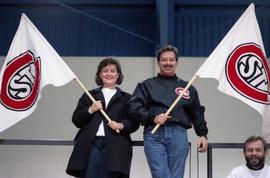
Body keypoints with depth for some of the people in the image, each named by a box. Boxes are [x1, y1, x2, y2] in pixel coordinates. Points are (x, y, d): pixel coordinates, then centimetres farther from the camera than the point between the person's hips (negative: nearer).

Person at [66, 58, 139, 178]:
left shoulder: (126, 98, 13)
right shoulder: (89, 96, 17)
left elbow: (134, 123, 7)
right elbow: (76, 120, 11)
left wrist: (121, 125, -12)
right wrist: (90, 110, -5)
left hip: (114, 147, -1)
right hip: (90, 145, 1)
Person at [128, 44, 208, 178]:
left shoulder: (187, 88, 22)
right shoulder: (147, 85, 15)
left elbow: (197, 113, 23)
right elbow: (133, 108, 3)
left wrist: (202, 134, 11)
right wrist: (153, 117, -12)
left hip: (178, 136, 2)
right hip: (154, 135, -2)